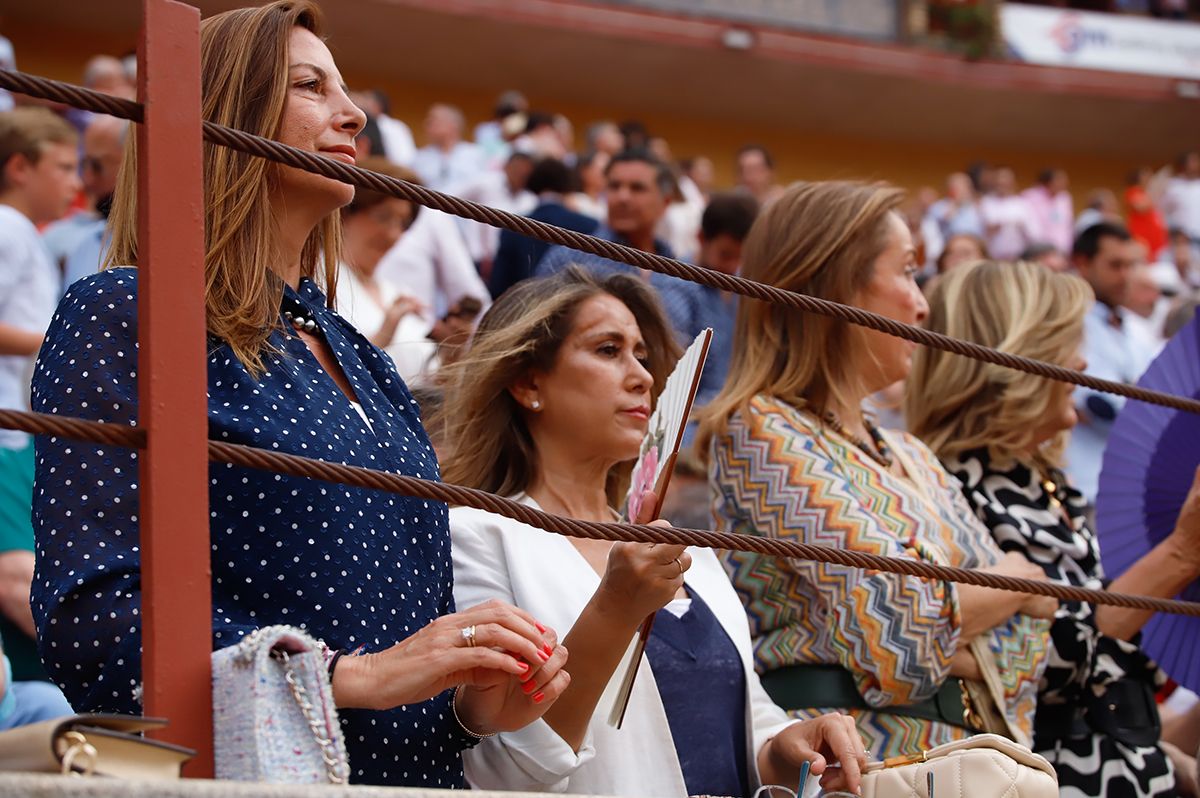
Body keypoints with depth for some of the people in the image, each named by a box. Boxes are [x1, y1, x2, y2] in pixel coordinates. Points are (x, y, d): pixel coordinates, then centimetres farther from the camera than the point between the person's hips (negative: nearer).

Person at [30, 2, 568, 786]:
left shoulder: (358, 359, 15)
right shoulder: (119, 316, -7)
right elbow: (90, 617, -18)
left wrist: (475, 703, -3)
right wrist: (361, 675, -22)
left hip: (409, 776, 7)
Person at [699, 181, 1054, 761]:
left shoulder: (912, 458, 20)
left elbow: (1025, 631, 15)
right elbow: (901, 611, -12)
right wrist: (1018, 580, 7)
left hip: (950, 759, 5)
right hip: (837, 758, -5)